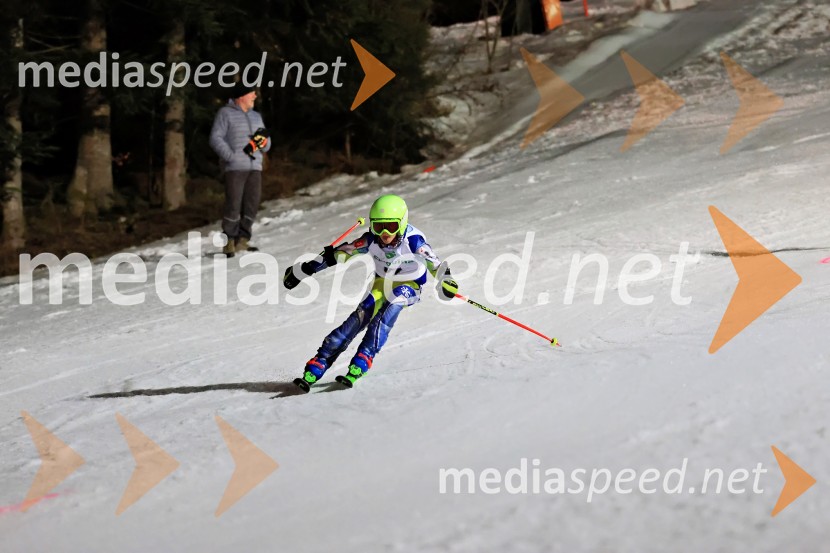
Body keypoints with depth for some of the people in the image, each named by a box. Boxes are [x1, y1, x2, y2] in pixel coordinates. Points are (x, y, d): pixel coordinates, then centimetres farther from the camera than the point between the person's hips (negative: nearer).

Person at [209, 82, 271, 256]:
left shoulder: (256, 116, 22)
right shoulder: (226, 113, 3)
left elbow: (266, 146, 21)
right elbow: (215, 138, -5)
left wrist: (263, 141, -3)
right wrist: (231, 156, -17)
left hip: (255, 167, 6)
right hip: (235, 167, -6)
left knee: (252, 205, -1)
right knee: (234, 204, -10)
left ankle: (242, 240, 7)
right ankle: (229, 241, -1)